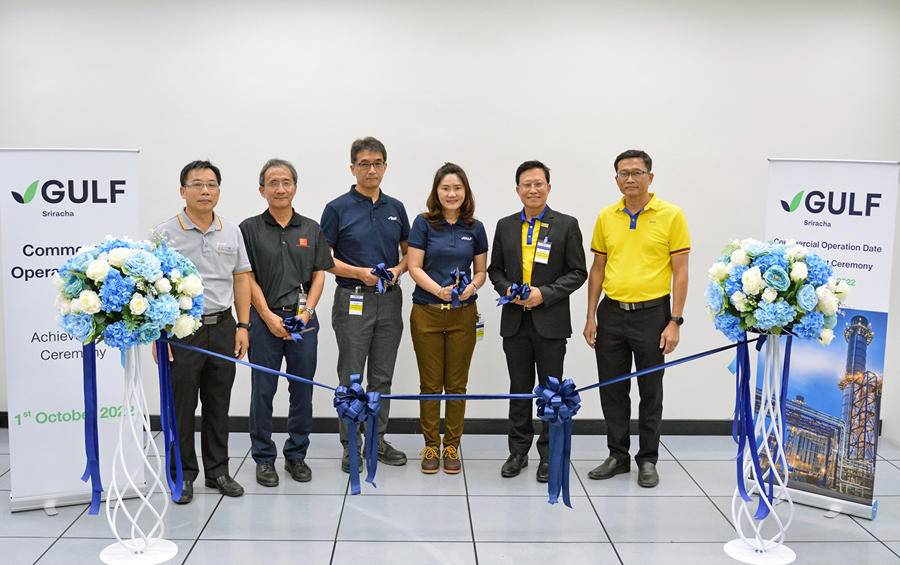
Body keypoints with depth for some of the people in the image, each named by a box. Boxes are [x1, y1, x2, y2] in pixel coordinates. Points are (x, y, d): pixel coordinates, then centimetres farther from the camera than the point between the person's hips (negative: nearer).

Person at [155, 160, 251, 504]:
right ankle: (183, 475, 17)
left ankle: (218, 471, 23)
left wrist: (242, 326, 4)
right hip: (181, 331, -3)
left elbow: (241, 279, 10)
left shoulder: (231, 232, 8)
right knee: (181, 408, 4)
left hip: (222, 329, 4)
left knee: (218, 407, 11)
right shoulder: (166, 233, -5)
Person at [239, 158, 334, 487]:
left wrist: (305, 313, -7)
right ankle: (264, 458, 15)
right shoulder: (250, 229, 1)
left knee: (303, 391, 7)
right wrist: (270, 317, -11)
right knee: (263, 391, 3)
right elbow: (247, 277, -3)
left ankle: (296, 455, 21)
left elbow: (319, 274, 6)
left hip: (303, 319, 2)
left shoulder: (311, 229, 9)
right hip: (265, 319, -2)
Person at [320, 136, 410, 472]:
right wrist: (360, 273, -17)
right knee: (351, 378, 1)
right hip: (353, 301, -4)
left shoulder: (395, 208, 9)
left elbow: (408, 252, 15)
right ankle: (350, 446, 11)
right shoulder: (338, 209, -4)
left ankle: (377, 440, 21)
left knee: (382, 377, 10)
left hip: (390, 300, 4)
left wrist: (397, 270, -6)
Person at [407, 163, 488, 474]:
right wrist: (438, 290, -19)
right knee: (430, 384, 5)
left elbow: (481, 270, 10)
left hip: (463, 314, 2)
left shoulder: (475, 228, 6)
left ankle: (452, 447, 17)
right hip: (427, 313, -2)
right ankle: (431, 446, 17)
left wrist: (472, 286, -12)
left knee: (457, 384, 6)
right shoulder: (424, 223, -1)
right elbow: (414, 267, -5)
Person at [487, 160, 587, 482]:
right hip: (515, 322, 3)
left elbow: (578, 272, -2)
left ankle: (549, 455, 16)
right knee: (519, 389, 11)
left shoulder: (566, 225, -1)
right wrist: (507, 289, -7)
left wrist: (545, 293, -14)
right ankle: (518, 451, 22)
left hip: (550, 322, -3)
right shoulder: (505, 226, 9)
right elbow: (495, 269, 14)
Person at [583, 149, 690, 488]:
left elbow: (680, 272, -6)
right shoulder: (606, 217, 6)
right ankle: (618, 456, 23)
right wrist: (590, 317, 5)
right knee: (612, 390, 9)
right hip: (612, 312, 4)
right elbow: (598, 268, 11)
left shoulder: (670, 215, -6)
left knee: (650, 392, 6)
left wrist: (675, 322, -12)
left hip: (651, 314, -4)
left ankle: (648, 460, 19)